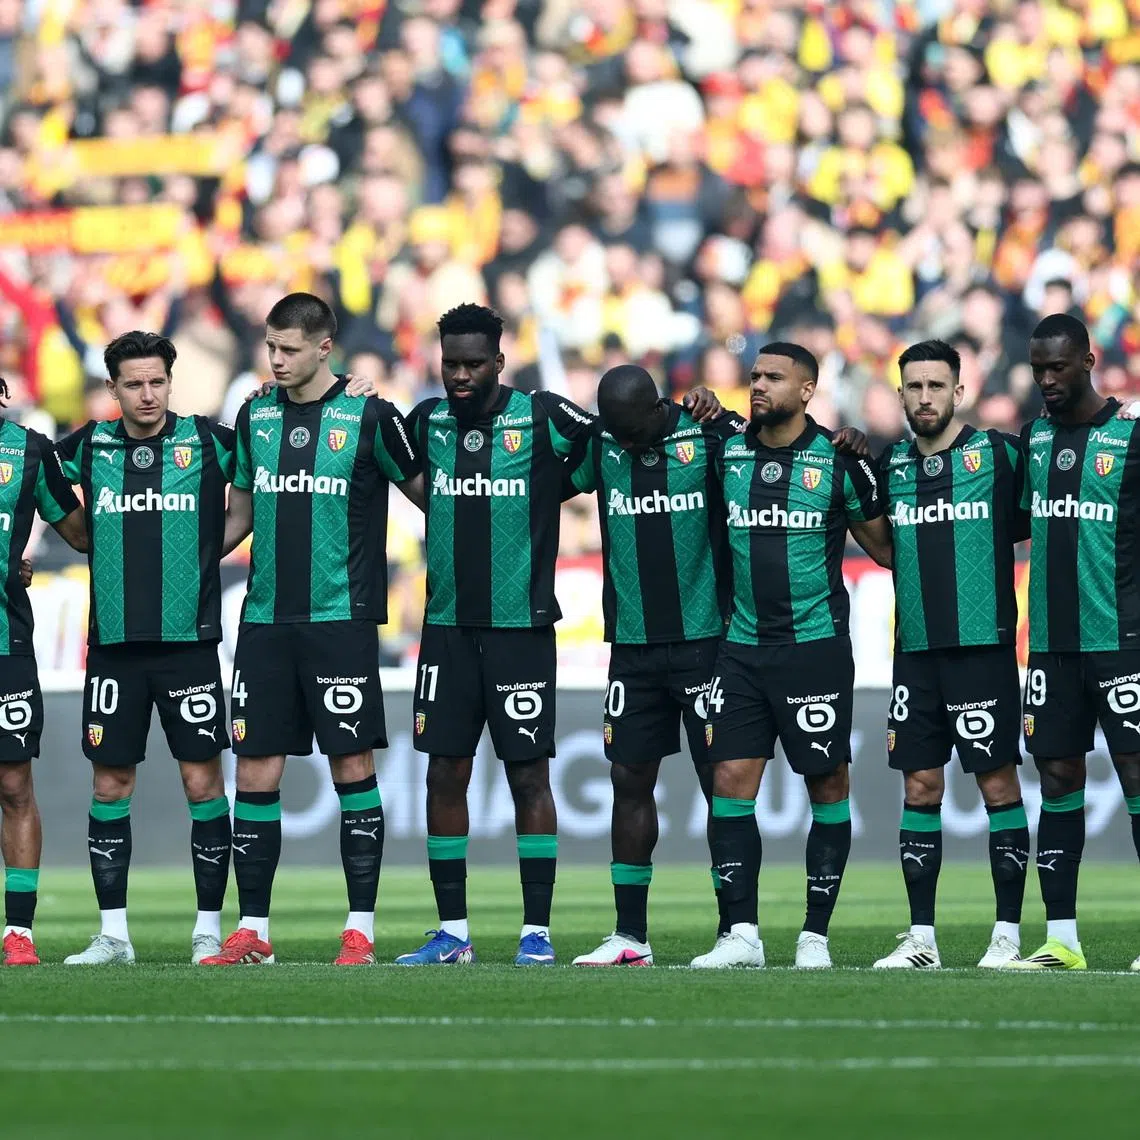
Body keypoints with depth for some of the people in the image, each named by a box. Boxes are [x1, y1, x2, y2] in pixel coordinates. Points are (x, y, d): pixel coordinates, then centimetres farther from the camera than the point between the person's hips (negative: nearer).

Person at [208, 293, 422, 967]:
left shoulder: (368, 418, -3)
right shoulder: (256, 418, 11)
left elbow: (425, 494, 6)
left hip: (340, 619, -4)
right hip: (265, 620, 4)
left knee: (352, 767, -3)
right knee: (255, 772, 2)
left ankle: (361, 928, 3)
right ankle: (253, 931, 9)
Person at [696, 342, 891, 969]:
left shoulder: (838, 461, -3)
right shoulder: (727, 454, 6)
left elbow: (882, 542, 5)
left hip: (815, 643, -3)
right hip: (742, 645, 3)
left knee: (827, 787, 2)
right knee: (730, 782, -4)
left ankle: (816, 935, 9)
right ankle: (741, 934, 0)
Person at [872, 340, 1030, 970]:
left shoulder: (1000, 454, -2)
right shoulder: (890, 464, 10)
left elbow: (1025, 523, 8)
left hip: (983, 644, -4)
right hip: (915, 650, 4)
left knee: (998, 785, -2)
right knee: (920, 788, 5)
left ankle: (1008, 934, 3)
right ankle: (920, 936, 10)